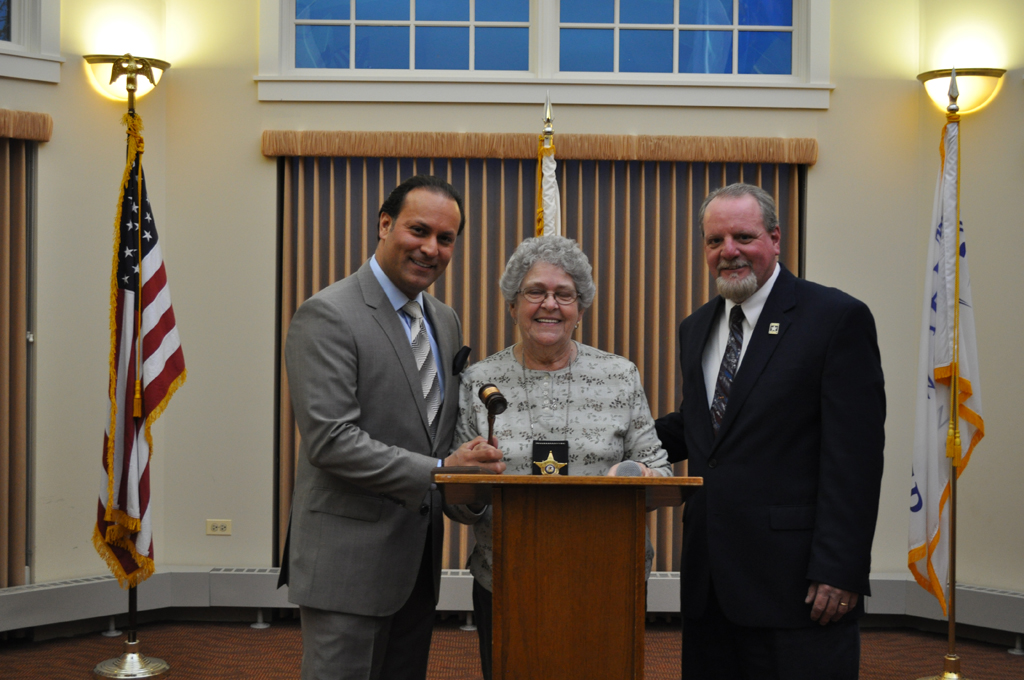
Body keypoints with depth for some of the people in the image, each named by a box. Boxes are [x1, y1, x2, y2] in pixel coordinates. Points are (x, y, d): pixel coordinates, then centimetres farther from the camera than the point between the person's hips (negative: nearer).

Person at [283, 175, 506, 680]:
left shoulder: (445, 321, 13)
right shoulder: (327, 315, -13)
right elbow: (330, 440, -20)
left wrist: (472, 460, -2)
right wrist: (438, 471, -21)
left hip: (418, 557, 8)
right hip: (350, 557, -8)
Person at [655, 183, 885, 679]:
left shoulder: (837, 318, -6)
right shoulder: (695, 329, 16)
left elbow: (855, 456, -12)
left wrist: (839, 571, -17)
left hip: (793, 577, -6)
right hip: (709, 578, 6)